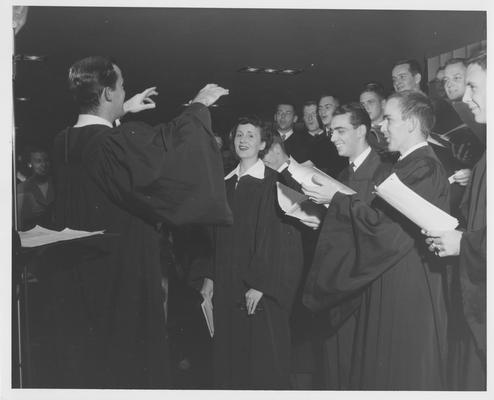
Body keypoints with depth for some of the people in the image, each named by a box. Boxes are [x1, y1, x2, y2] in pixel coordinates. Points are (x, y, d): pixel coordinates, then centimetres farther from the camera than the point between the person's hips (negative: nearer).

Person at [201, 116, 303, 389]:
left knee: (262, 354, 4)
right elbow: (217, 234, 13)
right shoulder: (226, 183, 10)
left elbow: (275, 236, -12)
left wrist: (259, 284, -16)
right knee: (228, 353, 11)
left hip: (260, 285, -5)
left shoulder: (273, 183, -8)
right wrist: (210, 276, 7)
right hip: (226, 284, 5)